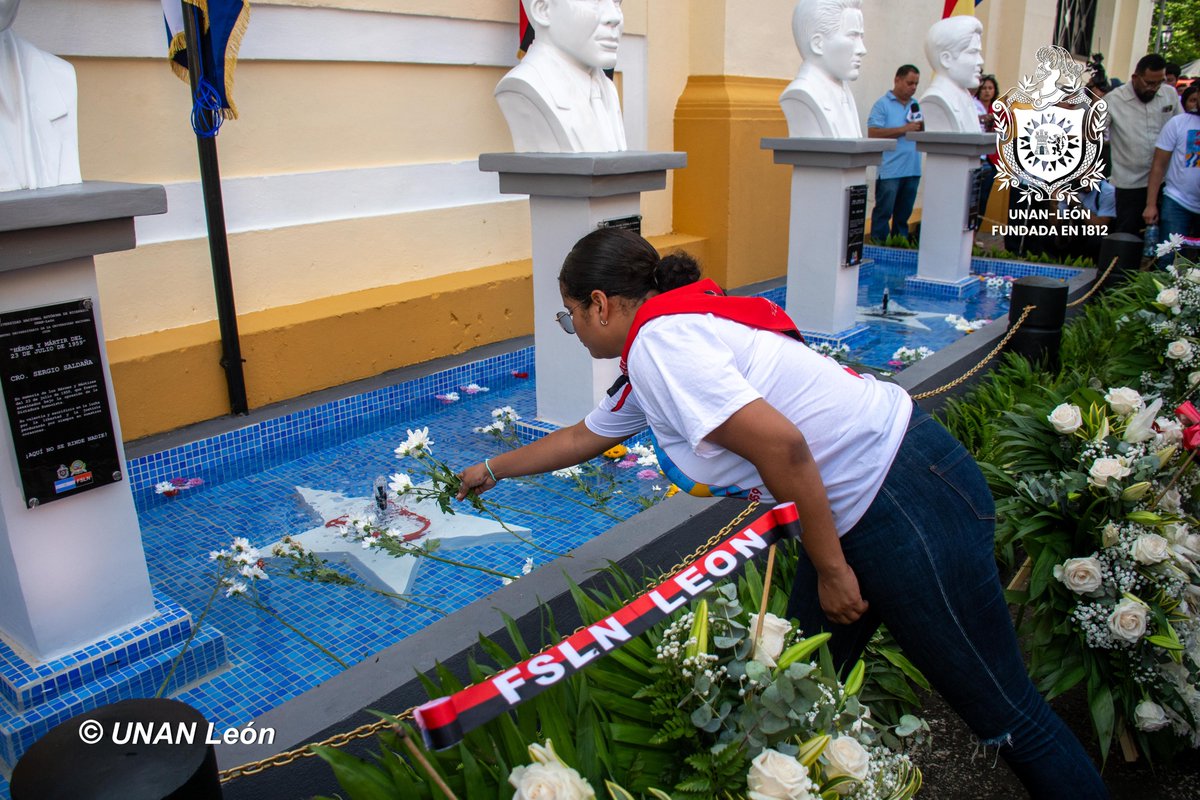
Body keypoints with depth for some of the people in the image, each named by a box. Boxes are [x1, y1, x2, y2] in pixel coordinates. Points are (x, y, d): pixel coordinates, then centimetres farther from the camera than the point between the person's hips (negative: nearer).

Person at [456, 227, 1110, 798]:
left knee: (1003, 712, 3)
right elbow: (584, 436, 30)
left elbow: (781, 445, -26)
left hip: (908, 496, -10)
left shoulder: (658, 339, -18)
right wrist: (493, 469, 42)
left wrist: (832, 569, -16)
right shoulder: (648, 367, 13)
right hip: (852, 513, 10)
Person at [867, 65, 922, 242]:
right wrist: (904, 129, -14)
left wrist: (920, 129, -4)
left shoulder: (916, 105, 17)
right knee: (883, 212, -4)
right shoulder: (882, 104, -2)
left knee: (904, 213, 11)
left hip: (912, 169, 6)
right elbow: (873, 133, -13)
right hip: (890, 170, -6)